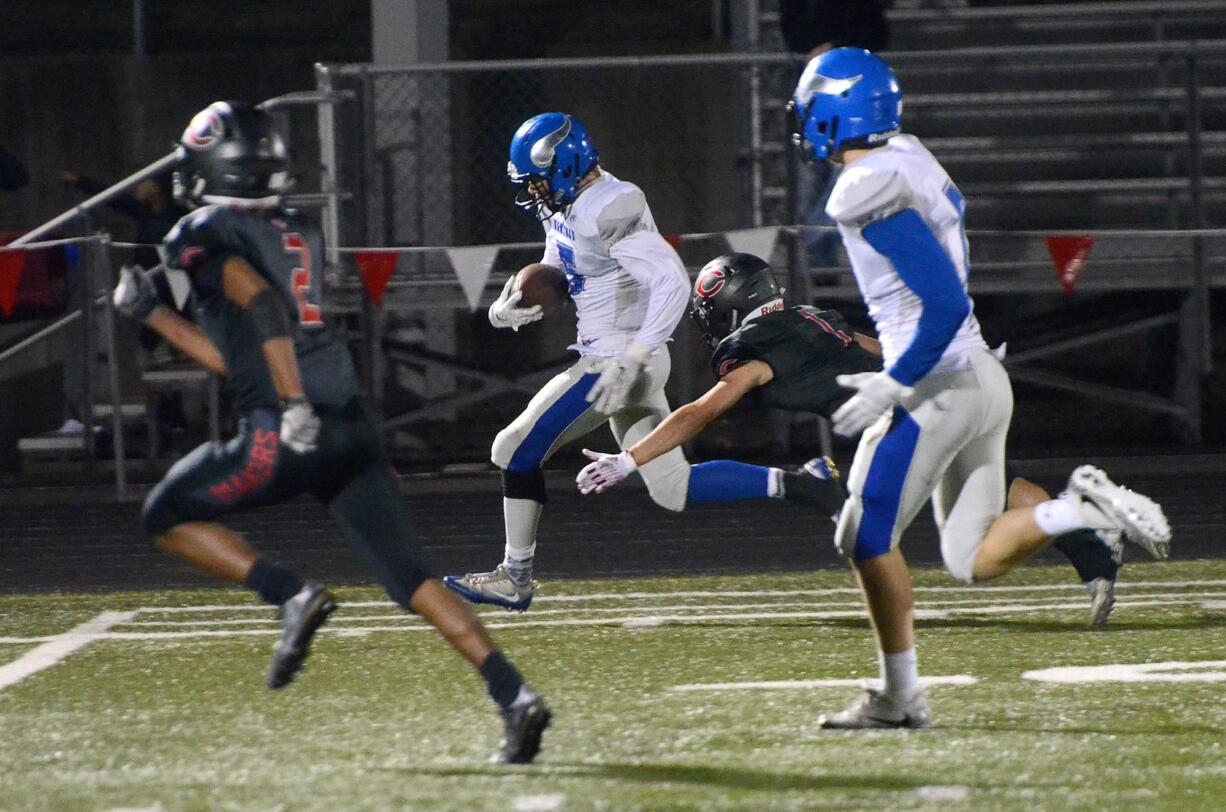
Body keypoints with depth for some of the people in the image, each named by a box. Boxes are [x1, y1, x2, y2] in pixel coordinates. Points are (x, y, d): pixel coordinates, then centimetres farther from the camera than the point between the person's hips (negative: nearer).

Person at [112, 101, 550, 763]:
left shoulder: (206, 235, 1)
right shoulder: (300, 237, 25)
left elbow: (261, 307, -19)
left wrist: (293, 407, -25)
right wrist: (153, 315, 33)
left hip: (287, 434, -7)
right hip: (352, 430, 7)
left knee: (167, 516, 13)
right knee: (409, 576, 2)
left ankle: (291, 595, -5)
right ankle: (514, 696, -13)